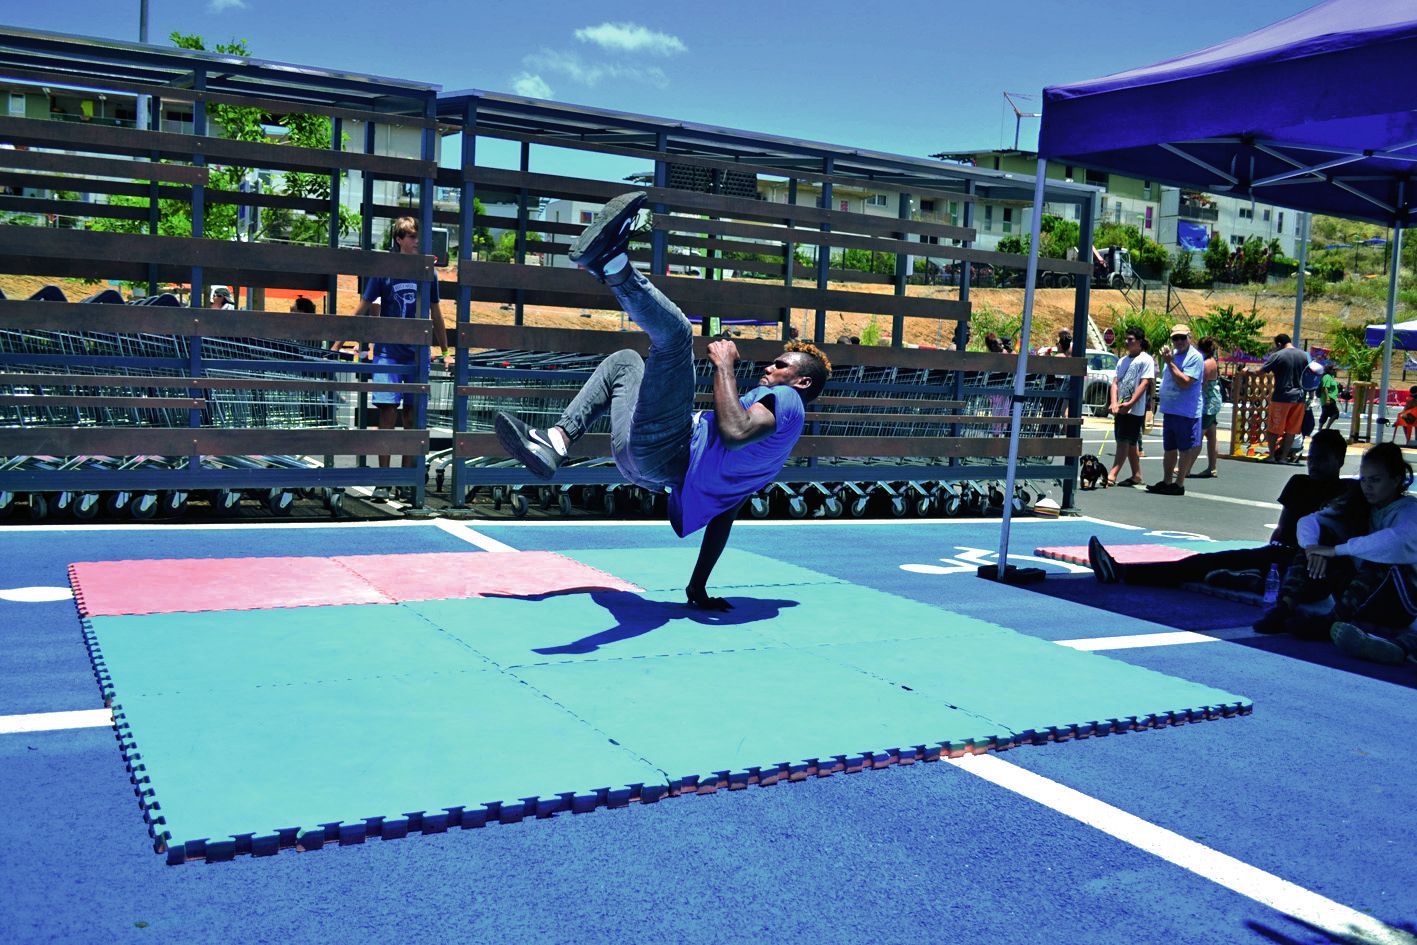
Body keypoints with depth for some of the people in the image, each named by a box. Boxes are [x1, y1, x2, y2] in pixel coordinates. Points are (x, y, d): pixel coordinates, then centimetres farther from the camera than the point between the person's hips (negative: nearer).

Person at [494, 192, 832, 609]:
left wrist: (724, 365, -8)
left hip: (665, 454, -10)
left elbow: (735, 432, -22)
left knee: (675, 330, -19)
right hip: (644, 462, 10)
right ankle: (554, 443, 9)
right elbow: (723, 510, 28)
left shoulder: (786, 402, 3)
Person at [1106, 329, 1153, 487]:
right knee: (1130, 443, 12)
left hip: (1134, 409, -7)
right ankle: (1137, 475, 20)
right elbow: (1115, 382, 8)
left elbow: (1144, 384, -12)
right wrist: (1114, 403, -9)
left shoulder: (1146, 360, -4)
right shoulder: (1122, 361, 16)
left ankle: (1112, 475, -18)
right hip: (1120, 408, 7)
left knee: (1124, 441, -11)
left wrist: (1129, 404, -21)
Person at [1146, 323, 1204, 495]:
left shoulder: (1195, 357, -12)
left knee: (1185, 449, 1)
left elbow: (1185, 382, -23)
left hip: (1186, 412, -8)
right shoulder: (1173, 354, 13)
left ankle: (1179, 484, 5)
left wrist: (1170, 363, -21)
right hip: (1169, 410, 8)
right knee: (1169, 448, 14)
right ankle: (1166, 482, 21)